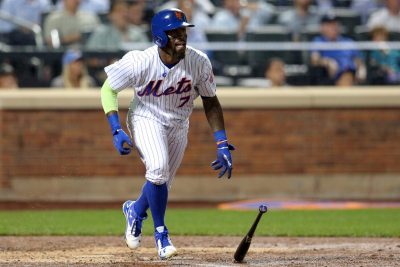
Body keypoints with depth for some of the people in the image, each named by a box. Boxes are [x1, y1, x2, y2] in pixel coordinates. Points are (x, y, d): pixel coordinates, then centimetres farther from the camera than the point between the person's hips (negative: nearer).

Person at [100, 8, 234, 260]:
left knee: (161, 186, 10)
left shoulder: (199, 62, -21)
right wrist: (117, 131, -22)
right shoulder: (139, 62, -28)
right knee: (158, 168, -27)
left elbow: (210, 102, -7)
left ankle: (135, 210, 46)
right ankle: (161, 232, -5)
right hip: (146, 119, -3)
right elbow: (109, 89, -13)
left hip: (178, 126, 3)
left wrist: (223, 144, -10)